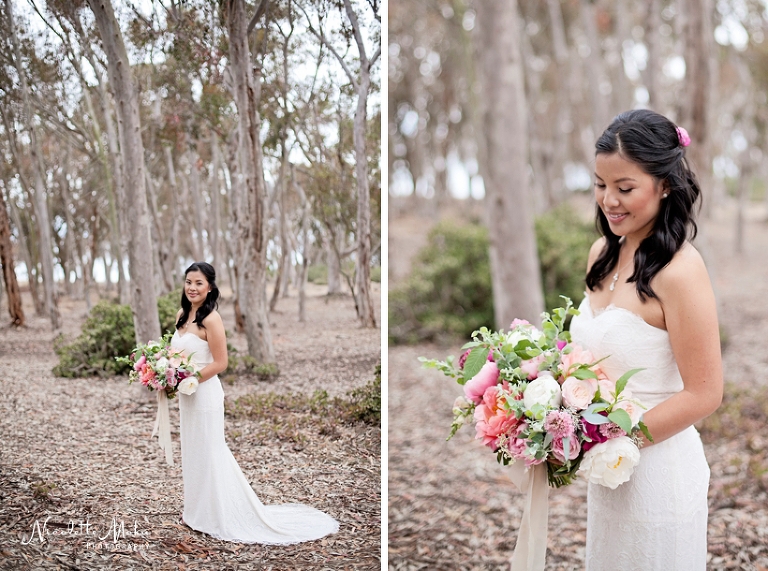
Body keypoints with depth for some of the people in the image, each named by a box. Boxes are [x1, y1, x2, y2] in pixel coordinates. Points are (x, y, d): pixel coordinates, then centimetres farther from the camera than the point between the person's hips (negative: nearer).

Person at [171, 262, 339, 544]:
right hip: (186, 395, 8)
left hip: (204, 394, -8)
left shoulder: (210, 319, -19)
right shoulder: (182, 315, 5)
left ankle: (218, 515, 19)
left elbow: (219, 363, -19)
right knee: (192, 452, 18)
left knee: (208, 454, 4)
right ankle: (197, 510, 33)